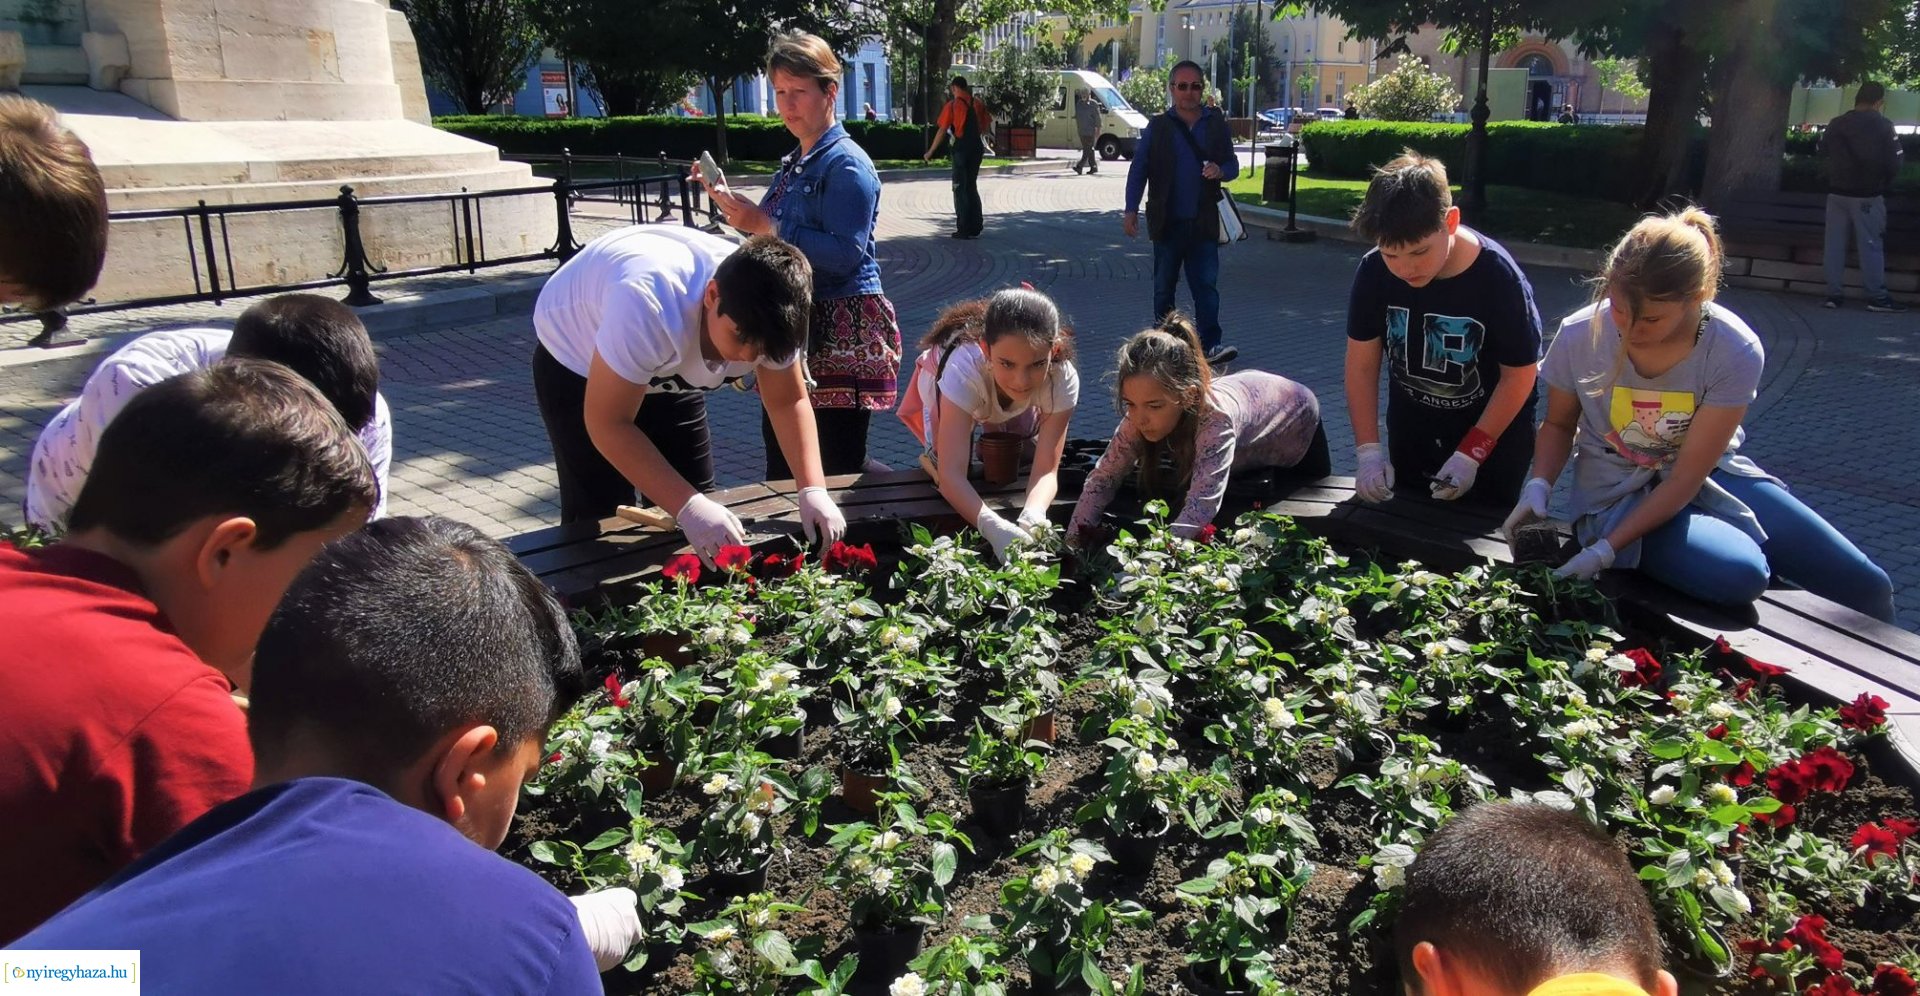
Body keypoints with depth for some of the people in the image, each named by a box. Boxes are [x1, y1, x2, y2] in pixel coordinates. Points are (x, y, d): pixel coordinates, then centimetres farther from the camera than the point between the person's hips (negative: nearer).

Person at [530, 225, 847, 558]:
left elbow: (789, 401, -12)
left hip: (668, 372, 5)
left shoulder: (764, 315, -25)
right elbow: (608, 425, -36)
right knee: (602, 521, -10)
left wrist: (813, 490, -26)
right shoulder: (648, 304, -43)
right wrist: (689, 507, -44)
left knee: (698, 508, 1)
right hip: (576, 362, -5)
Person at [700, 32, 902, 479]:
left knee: (837, 473, -5)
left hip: (840, 337, -9)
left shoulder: (847, 165, -11)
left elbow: (845, 254, -23)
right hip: (793, 324, 9)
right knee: (781, 469, 17)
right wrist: (740, 211, 10)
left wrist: (765, 226, -24)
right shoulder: (793, 164, 15)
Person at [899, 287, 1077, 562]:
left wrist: (1032, 519, -60)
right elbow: (951, 474, -50)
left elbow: (1046, 469, -39)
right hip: (943, 384, -2)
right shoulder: (965, 368, -48)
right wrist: (994, 527, -68)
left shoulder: (1063, 377, -40)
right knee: (943, 465, -11)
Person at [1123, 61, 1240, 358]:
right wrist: (1131, 210, -9)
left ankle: (1210, 344, -1)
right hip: (1168, 222, 0)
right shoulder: (1158, 126, 3)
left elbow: (1233, 164, 11)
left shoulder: (1216, 123, 8)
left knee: (1206, 284, -3)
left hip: (1204, 222, 0)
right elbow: (1139, 169, 1)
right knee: (1164, 285, 9)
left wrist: (1220, 171, -13)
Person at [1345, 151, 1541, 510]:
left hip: (1491, 432, -3)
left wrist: (1470, 454, -20)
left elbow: (1518, 376, -16)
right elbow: (1362, 365, -9)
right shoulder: (1374, 272, -19)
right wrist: (1370, 450, -15)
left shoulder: (1499, 278, -27)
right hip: (1410, 436, 3)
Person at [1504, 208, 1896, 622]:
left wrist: (1607, 549, -28)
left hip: (1712, 476, 2)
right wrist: (1538, 487, -20)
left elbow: (1687, 476, -20)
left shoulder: (1735, 351, -20)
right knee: (1739, 576, -30)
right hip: (1620, 494, -2)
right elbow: (1559, 425, 0)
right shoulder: (1581, 336, -18)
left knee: (1865, 586, -3)